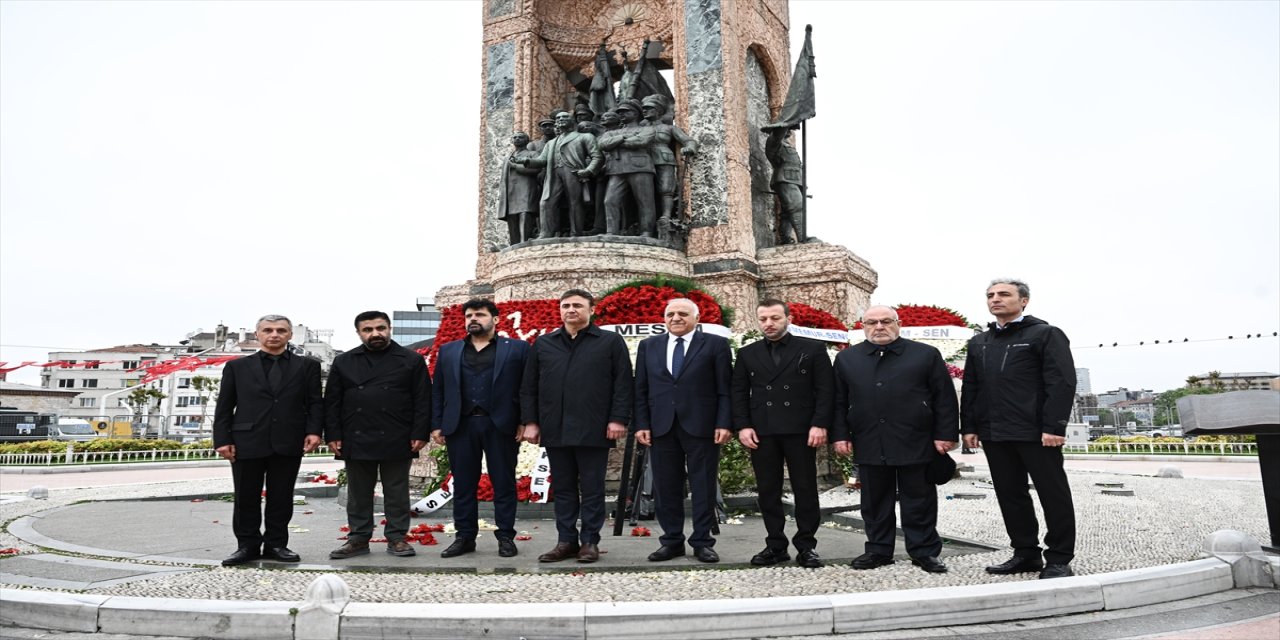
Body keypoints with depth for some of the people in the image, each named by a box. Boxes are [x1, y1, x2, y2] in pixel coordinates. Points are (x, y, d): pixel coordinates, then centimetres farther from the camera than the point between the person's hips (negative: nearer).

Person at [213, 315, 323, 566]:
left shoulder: (307, 366, 9)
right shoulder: (237, 367, 11)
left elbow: (315, 402, 4)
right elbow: (224, 407, 8)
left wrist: (314, 430, -9)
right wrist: (222, 439, -1)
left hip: (288, 444, 0)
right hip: (247, 442, 0)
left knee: (282, 497, 7)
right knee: (246, 498, 7)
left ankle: (276, 544, 18)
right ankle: (248, 545, 19)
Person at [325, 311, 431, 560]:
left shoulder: (412, 360, 3)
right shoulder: (344, 362, 9)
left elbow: (422, 400, 0)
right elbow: (332, 402, 8)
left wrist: (420, 434, -7)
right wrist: (333, 435, 0)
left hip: (397, 440, -2)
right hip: (356, 440, 2)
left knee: (396, 492, 5)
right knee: (358, 493, 9)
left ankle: (397, 537, 14)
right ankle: (358, 539, 19)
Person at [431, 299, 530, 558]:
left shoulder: (517, 349, 5)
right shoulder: (448, 351, 15)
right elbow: (438, 391, 13)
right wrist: (437, 425, 5)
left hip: (501, 426, -3)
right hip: (460, 426, 3)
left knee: (504, 484, 3)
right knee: (463, 485, 7)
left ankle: (506, 537, 12)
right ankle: (465, 537, 17)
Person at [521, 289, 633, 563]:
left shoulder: (611, 342, 4)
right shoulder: (543, 344, 13)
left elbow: (622, 384, -2)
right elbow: (529, 387, 12)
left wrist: (618, 419, -10)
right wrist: (530, 421, 4)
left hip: (593, 430, -3)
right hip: (555, 430, 3)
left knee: (592, 489, 4)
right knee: (562, 489, 9)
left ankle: (590, 542, 13)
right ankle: (566, 541, 17)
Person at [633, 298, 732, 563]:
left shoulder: (715, 344, 3)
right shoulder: (648, 346, 12)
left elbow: (725, 390, 0)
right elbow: (641, 390, 10)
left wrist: (725, 423, -9)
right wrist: (641, 424, 2)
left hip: (701, 426, -2)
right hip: (661, 426, 3)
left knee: (703, 486, 3)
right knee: (666, 486, 6)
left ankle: (702, 542, 12)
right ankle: (672, 540, 16)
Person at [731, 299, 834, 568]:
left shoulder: (813, 349, 4)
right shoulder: (747, 354, 12)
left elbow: (825, 390, -1)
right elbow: (739, 393, 10)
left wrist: (819, 425, -11)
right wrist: (743, 426, -3)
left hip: (800, 430, -2)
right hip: (761, 432, 2)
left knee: (805, 489, 3)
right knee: (768, 491, 6)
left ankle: (806, 546, 14)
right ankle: (776, 545, 15)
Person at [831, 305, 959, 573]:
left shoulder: (926, 355, 3)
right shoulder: (846, 359, 9)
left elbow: (945, 398, 2)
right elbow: (839, 401, 10)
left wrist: (945, 435, -4)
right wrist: (840, 435, 3)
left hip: (915, 445, -2)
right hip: (869, 446, 2)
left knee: (919, 501, 6)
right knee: (874, 501, 9)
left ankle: (924, 551, 17)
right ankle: (878, 550, 20)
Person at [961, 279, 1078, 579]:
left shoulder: (1046, 334, 0)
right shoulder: (979, 342, 17)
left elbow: (1062, 383, -9)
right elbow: (970, 388, 16)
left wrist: (1054, 426, -17)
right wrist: (969, 426, 8)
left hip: (1036, 431, -6)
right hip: (994, 433, 6)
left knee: (1053, 494, 1)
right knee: (1010, 495, 9)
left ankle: (1059, 559, 10)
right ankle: (1026, 553, 19)